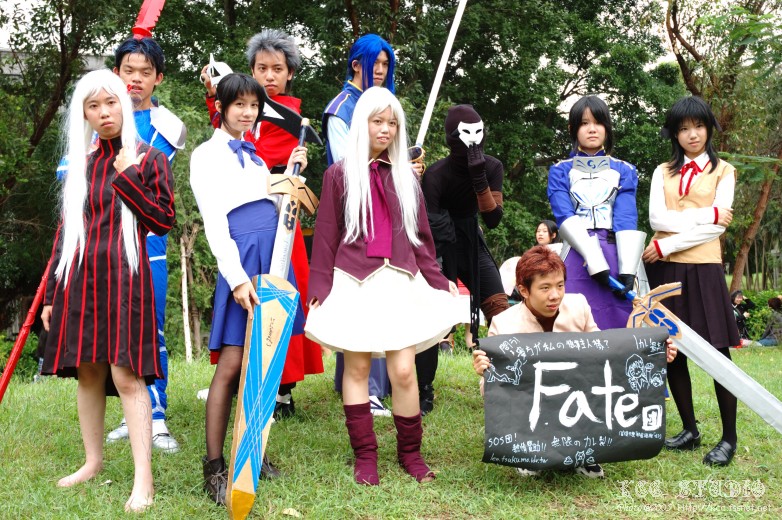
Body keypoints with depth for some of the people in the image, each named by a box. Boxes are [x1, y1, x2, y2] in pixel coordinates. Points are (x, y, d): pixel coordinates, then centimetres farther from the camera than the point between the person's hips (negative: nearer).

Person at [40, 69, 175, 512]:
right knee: (87, 373, 8)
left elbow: (164, 221, -4)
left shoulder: (148, 158, 3)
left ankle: (144, 478, -9)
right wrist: (52, 292, 13)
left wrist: (127, 177, -10)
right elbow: (66, 232, 16)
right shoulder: (79, 166, 15)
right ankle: (94, 461, 23)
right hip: (80, 277, 5)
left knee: (126, 373, -11)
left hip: (124, 275, -5)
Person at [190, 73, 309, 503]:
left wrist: (294, 173, 10)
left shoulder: (254, 155, 22)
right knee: (232, 363, -10)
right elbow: (214, 223, -8)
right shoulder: (207, 155, 2)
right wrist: (237, 277, -17)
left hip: (274, 256, 7)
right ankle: (214, 465, -4)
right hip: (240, 259, -7)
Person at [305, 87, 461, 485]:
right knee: (357, 367, 3)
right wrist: (319, 290, -2)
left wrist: (439, 283, 9)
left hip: (400, 281, 2)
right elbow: (326, 237, 3)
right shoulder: (339, 175, 3)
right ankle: (364, 455, 14)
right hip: (354, 282, -2)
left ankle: (410, 452, 13)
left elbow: (421, 236, 14)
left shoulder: (405, 176, 12)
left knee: (404, 370, -3)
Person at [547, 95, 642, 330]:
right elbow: (566, 219, -4)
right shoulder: (561, 171, 10)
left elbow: (627, 221, 0)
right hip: (578, 258, -1)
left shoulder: (624, 171, 12)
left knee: (617, 325, -1)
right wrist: (595, 264, -17)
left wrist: (628, 270, -15)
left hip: (616, 257, 1)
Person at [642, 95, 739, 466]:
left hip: (703, 268, -3)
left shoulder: (723, 171, 7)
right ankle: (690, 429, 18)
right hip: (664, 268, 3)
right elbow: (656, 219, -2)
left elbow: (718, 227, -6)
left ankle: (729, 437, 4)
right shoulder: (663, 172, 14)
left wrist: (666, 245, -12)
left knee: (717, 351, -4)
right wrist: (706, 214, -11)